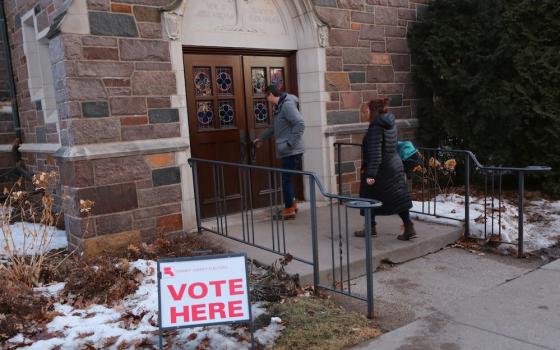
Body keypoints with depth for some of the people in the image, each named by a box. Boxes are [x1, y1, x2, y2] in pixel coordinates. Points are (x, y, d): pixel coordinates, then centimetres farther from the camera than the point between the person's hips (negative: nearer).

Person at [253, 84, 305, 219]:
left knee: (286, 179, -2)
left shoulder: (287, 104, -16)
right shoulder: (279, 107, 16)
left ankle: (289, 210, 9)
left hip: (292, 151, -9)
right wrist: (260, 138, 38)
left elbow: (300, 124, -25)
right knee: (287, 178, 15)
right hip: (287, 151, 9)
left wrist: (290, 143, -22)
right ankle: (292, 204, 26)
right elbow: (273, 127, 30)